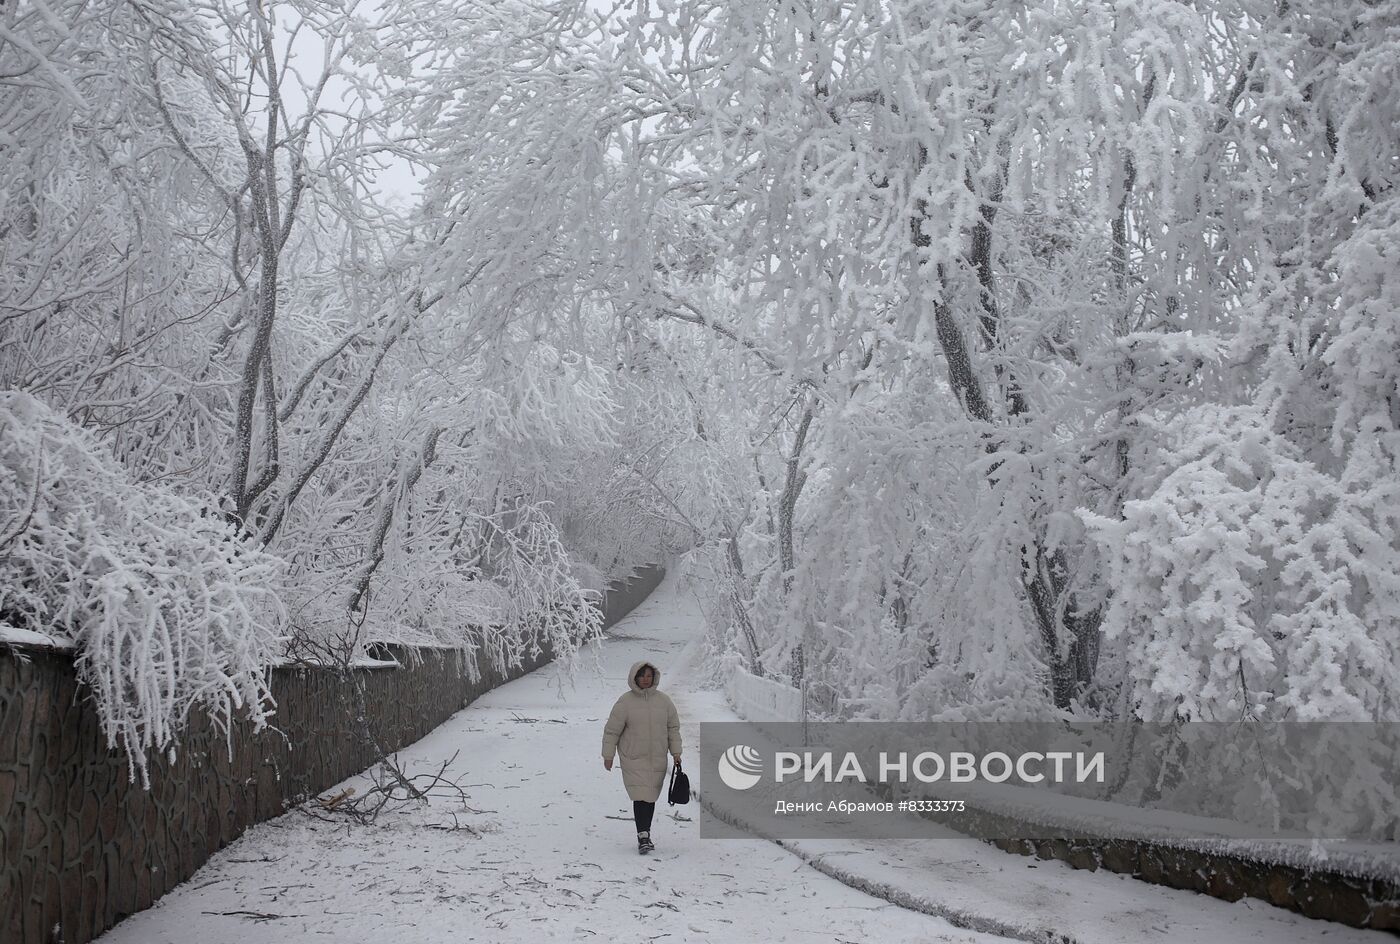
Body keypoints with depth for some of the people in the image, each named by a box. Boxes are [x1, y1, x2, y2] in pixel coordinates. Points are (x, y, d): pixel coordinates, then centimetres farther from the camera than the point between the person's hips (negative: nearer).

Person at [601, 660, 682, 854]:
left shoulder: (663, 700, 3)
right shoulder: (625, 702, -7)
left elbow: (673, 728, 12)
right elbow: (612, 730, -2)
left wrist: (676, 752, 7)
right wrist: (608, 756, 0)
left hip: (658, 760, 4)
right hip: (633, 759, -3)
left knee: (651, 797, 9)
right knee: (641, 797, -13)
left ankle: (645, 834, 23)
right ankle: (643, 838, -12)